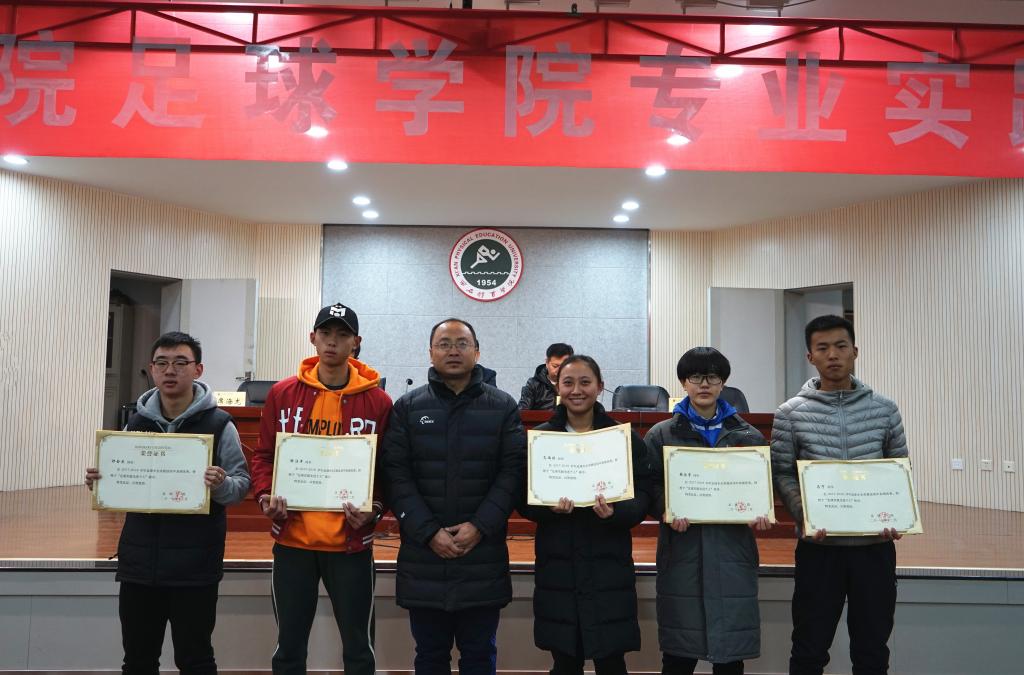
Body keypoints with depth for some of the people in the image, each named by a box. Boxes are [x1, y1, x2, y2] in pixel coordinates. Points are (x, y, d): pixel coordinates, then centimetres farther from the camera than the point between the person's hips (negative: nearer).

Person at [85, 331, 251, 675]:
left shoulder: (219, 424, -6)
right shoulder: (136, 422, 7)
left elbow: (242, 485, -6)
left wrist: (221, 485, -27)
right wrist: (99, 480, -5)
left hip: (195, 566, -4)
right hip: (139, 561, 4)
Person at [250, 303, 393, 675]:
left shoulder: (378, 401, -3)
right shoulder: (282, 393, 2)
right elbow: (264, 455, 8)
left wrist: (374, 508, -15)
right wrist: (266, 496, -8)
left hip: (351, 543, -1)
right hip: (292, 539, 2)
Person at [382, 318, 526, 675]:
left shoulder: (503, 407, 3)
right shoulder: (407, 407, 4)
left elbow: (512, 472, -4)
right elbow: (396, 474, -4)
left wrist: (480, 527, -14)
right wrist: (428, 532, -13)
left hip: (483, 558, 0)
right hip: (423, 558, 1)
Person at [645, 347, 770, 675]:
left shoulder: (749, 436, 11)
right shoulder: (661, 434, 6)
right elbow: (650, 485, 1)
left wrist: (760, 514, -5)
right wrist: (666, 511, -16)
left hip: (732, 552, 1)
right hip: (682, 552, -1)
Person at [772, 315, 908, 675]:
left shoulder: (884, 409, 3)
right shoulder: (791, 413, -3)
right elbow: (782, 474, -2)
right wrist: (804, 516, -17)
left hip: (875, 544, 2)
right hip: (819, 545, -2)